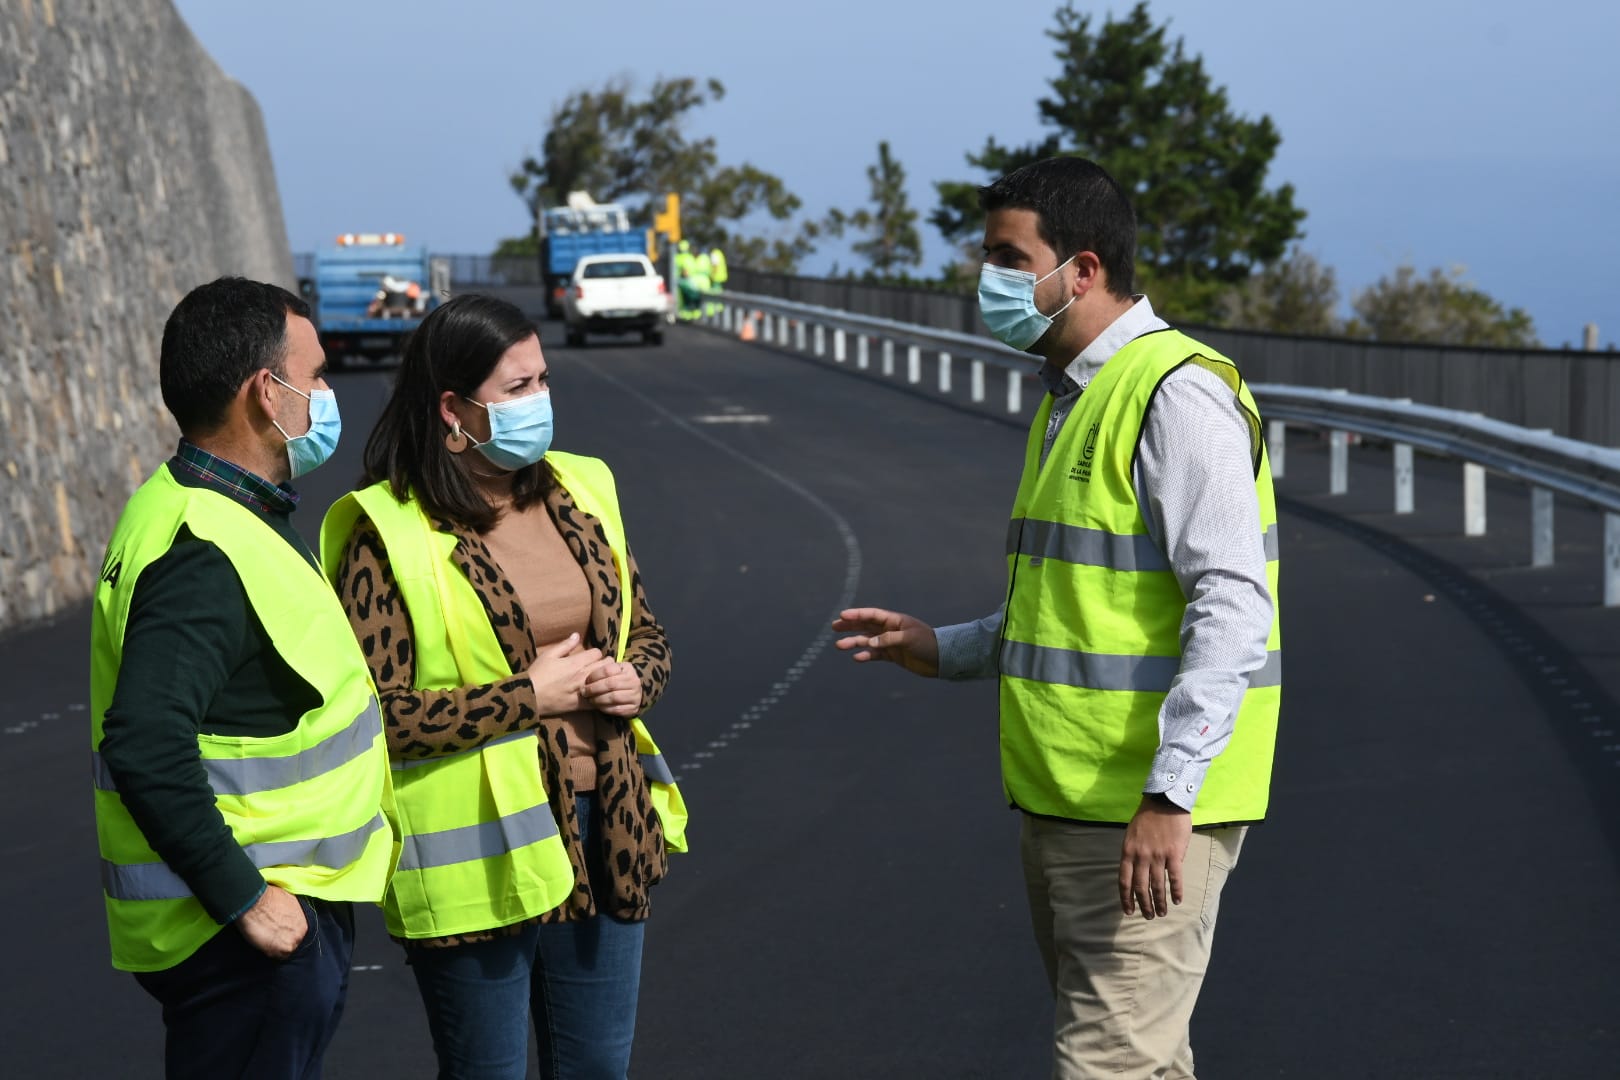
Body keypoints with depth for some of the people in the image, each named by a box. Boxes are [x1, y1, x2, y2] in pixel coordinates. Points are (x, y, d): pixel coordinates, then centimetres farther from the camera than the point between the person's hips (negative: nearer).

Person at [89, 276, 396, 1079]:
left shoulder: (215, 516, 11)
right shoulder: (205, 555, -22)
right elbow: (146, 746, -31)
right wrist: (244, 899, -25)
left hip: (280, 903, 10)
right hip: (247, 930, -10)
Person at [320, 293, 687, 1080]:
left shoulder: (579, 492, 7)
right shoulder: (388, 536, -14)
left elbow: (647, 633, 18)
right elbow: (374, 713, -19)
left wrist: (635, 681, -5)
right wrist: (529, 697, -17)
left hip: (601, 834, 6)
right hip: (478, 854, -6)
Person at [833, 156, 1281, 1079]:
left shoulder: (1176, 394, -15)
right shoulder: (1072, 398, 17)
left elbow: (1230, 607, -22)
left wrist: (1168, 797, -26)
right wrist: (943, 649, 17)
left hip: (1147, 818, -10)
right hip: (1065, 806, 10)